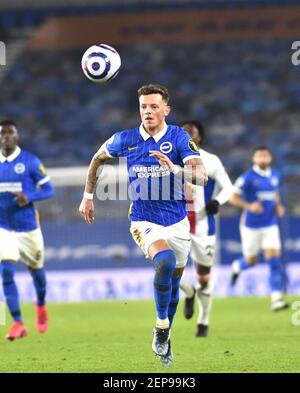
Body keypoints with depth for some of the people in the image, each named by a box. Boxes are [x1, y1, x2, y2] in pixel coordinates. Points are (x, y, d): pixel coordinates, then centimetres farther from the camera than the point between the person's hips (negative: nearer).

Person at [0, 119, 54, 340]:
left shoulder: (31, 162, -9)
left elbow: (48, 190, -6)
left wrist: (29, 197, -24)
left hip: (28, 227, -1)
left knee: (35, 269, 18)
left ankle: (41, 305, 49)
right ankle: (18, 323, -15)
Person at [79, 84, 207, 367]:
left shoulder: (179, 138, -10)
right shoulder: (125, 139, -5)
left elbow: (202, 176, -22)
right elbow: (98, 158, 16)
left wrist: (175, 169, -40)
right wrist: (87, 196, 16)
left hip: (177, 223, 2)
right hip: (144, 221, -2)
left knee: (173, 283, 11)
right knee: (165, 261, -31)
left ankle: (163, 340, 34)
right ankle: (161, 326, -13)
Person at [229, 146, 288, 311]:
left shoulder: (275, 176, 6)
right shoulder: (247, 178, -11)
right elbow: (233, 197, -11)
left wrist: (278, 206, 5)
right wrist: (248, 206, -26)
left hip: (270, 225, 3)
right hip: (251, 226, -3)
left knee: (274, 260, -11)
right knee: (251, 261, 11)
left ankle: (276, 299, -14)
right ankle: (237, 266, 49)